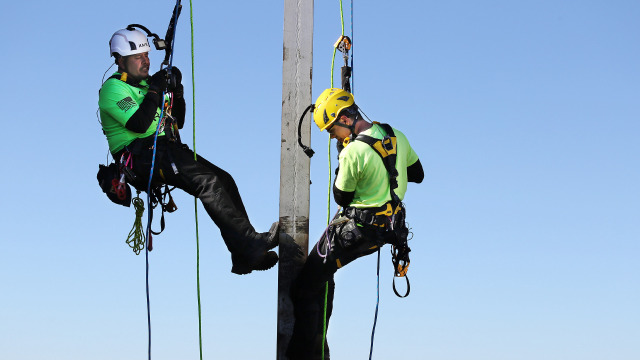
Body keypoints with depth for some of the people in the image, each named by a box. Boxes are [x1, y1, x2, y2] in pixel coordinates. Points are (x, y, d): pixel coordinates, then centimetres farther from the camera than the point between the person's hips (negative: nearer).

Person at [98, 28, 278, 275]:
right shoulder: (113, 88, -2)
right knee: (207, 181, -26)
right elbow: (139, 124, -18)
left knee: (224, 179, -10)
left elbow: (177, 122, 24)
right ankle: (249, 242, -29)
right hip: (141, 156, -8)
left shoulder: (146, 82, 24)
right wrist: (154, 91, -11)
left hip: (167, 149, 8)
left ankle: (243, 259, -14)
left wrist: (176, 92, 8)